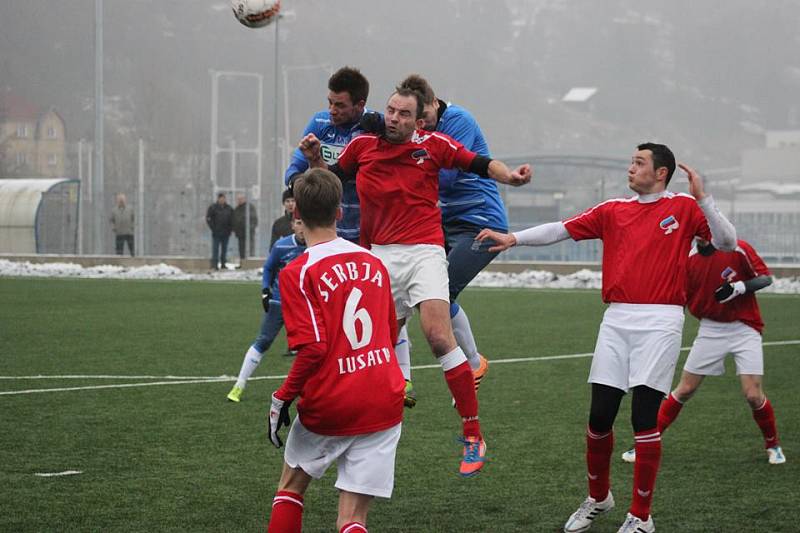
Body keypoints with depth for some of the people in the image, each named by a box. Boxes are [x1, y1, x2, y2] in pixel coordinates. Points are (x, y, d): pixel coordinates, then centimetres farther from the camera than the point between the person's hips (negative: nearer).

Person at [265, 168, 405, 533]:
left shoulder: (296, 273, -10)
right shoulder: (374, 263, 7)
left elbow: (312, 349, -17)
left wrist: (283, 398, -6)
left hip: (327, 407, -3)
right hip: (384, 405, 3)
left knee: (291, 487, 24)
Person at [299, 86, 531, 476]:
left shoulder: (432, 144, 1)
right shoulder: (362, 146, 8)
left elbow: (479, 164, 3)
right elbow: (332, 180, 23)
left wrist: (509, 176, -15)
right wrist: (314, 159, 4)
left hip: (423, 250, -3)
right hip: (379, 255, 3)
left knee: (439, 338, -19)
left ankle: (473, 434, -14)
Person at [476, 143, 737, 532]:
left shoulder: (684, 208, 4)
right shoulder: (613, 212, 14)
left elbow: (726, 243, -4)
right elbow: (562, 230, 11)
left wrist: (703, 199, -15)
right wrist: (513, 238, 1)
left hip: (659, 323, -4)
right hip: (617, 321, 4)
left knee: (644, 418, -7)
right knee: (600, 416, 2)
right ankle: (598, 499, 24)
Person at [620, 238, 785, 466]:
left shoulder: (739, 250, -12)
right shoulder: (690, 259, -1)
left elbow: (766, 278, -8)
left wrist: (739, 287, -23)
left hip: (744, 329, -3)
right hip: (711, 329, 3)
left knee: (753, 395, -9)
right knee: (684, 390, 2)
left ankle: (772, 445, 16)